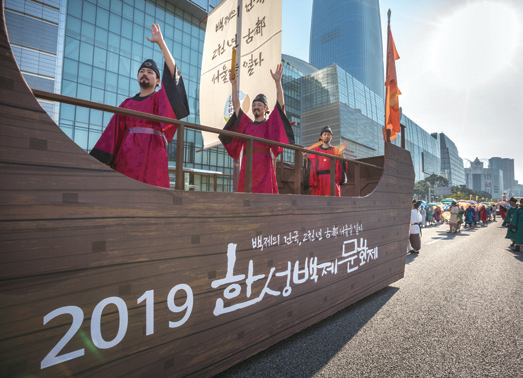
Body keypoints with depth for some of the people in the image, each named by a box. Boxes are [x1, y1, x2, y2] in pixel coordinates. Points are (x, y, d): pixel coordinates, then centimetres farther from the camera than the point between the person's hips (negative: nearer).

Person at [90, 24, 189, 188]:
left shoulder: (159, 98, 16)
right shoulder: (127, 104, 22)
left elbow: (172, 71, 1)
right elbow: (114, 132, 14)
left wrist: (161, 42, -4)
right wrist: (103, 159, 6)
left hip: (151, 152, -3)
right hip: (127, 153, 3)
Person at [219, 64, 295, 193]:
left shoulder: (270, 124, 10)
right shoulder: (246, 124, 19)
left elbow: (280, 104, 0)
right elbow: (236, 105, 19)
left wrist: (278, 82, -8)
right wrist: (234, 84, 13)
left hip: (263, 165, -3)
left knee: (264, 193, -6)